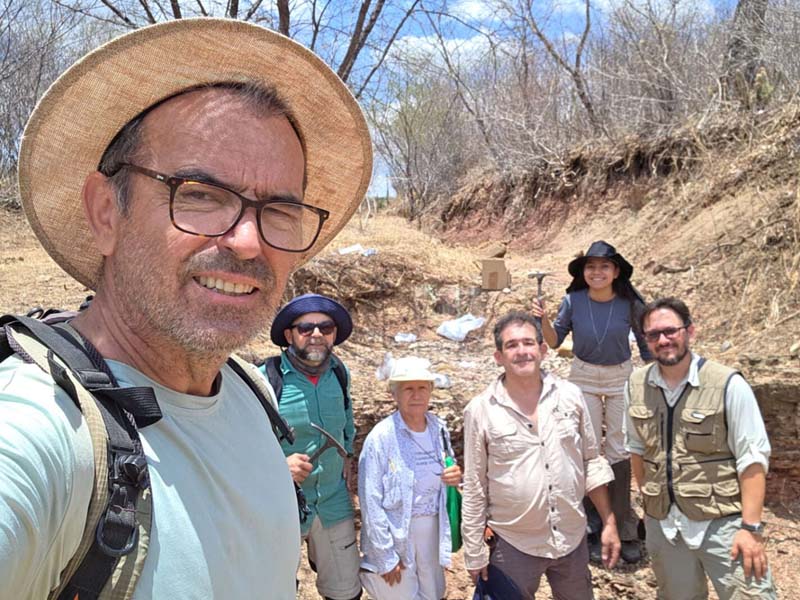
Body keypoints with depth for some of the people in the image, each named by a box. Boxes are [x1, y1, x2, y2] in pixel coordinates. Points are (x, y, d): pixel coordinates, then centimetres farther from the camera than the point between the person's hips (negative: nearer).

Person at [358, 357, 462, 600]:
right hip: (395, 533, -5)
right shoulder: (381, 437, -18)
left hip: (432, 528, 5)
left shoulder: (439, 428, -1)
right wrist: (386, 557, -14)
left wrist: (455, 476, -8)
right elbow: (371, 503, -16)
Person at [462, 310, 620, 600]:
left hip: (573, 538, 3)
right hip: (513, 544, -2)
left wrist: (609, 523, 5)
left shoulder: (570, 396, -6)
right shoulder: (480, 411, -13)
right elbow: (474, 486, -6)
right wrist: (474, 552, -3)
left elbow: (591, 462, 5)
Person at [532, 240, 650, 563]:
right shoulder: (573, 301, -13)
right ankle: (593, 529, 18)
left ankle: (625, 530, 17)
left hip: (621, 378, 0)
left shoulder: (630, 303, -14)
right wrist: (543, 320, -22)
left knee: (619, 452, 3)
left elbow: (646, 344, 0)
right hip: (584, 377, 0)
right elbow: (555, 341, -3)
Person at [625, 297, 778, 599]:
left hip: (723, 524, -4)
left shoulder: (728, 384, -14)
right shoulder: (635, 385, -2)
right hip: (662, 525, 4)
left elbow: (752, 459, -12)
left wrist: (751, 527, -14)